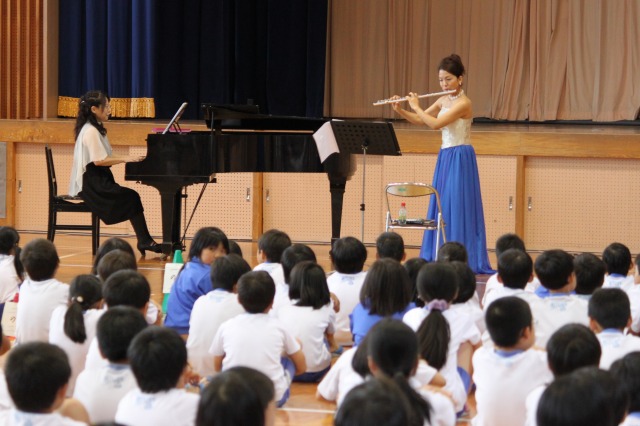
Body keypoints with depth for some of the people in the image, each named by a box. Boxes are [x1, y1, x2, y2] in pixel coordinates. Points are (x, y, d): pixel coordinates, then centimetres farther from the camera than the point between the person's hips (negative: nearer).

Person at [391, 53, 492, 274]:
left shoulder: (463, 103, -17)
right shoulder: (443, 100, 9)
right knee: (441, 207, 9)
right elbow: (419, 121, 16)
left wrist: (416, 106, -13)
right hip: (445, 157, 9)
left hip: (460, 159, -9)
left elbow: (435, 124, -26)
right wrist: (399, 110, 0)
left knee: (457, 207, -8)